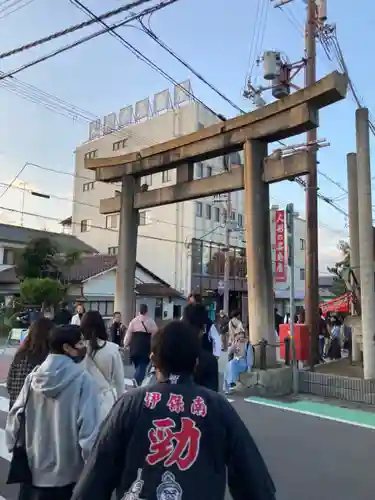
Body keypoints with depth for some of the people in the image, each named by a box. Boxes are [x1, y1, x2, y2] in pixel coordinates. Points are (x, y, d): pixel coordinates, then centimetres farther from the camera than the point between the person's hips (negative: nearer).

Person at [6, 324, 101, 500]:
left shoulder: (34, 377, -4)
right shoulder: (82, 379, -20)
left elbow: (15, 415, 2)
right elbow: (89, 425, -21)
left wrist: (13, 446, 16)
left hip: (34, 468, 4)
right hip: (69, 471, -4)